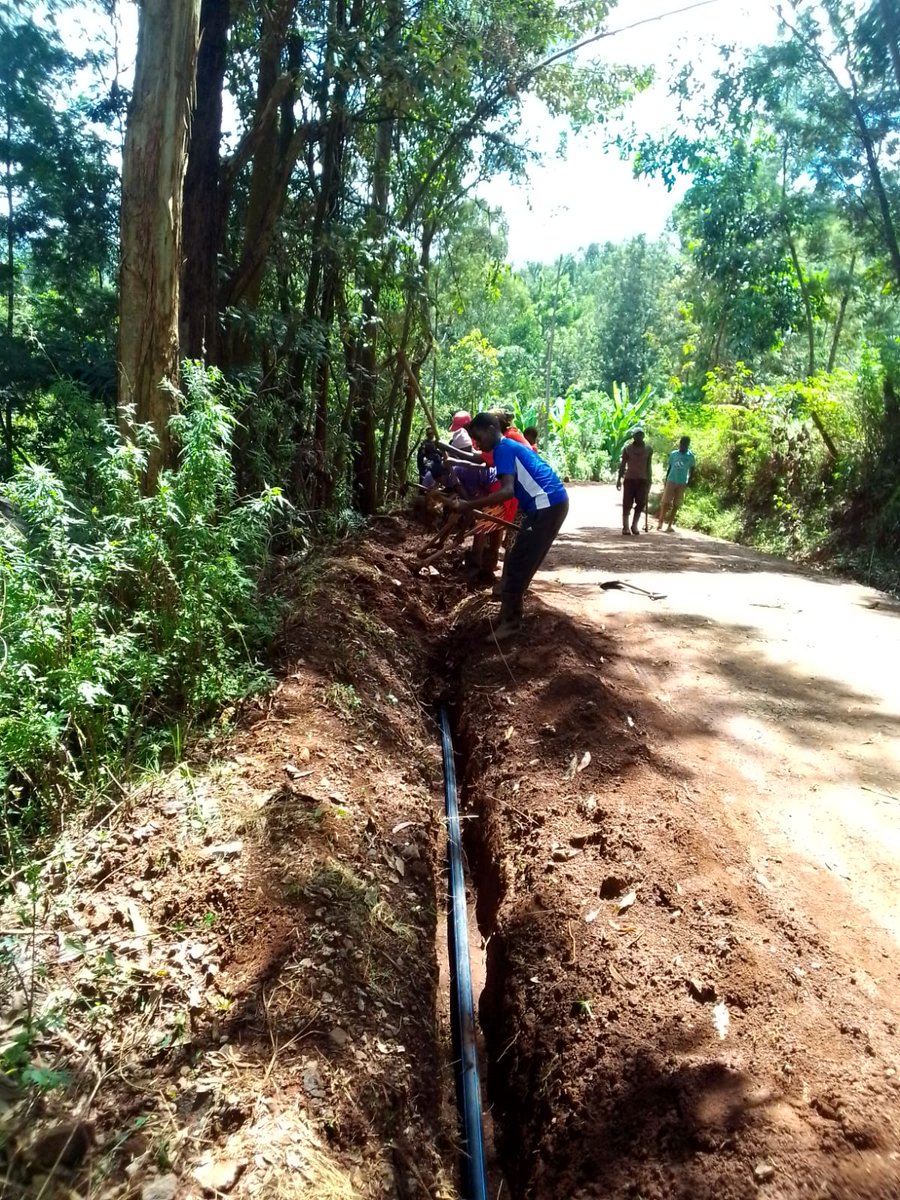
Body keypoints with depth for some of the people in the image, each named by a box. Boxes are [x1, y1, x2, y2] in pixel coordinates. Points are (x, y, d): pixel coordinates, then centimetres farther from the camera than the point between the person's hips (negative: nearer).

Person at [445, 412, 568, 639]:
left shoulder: (503, 448, -9)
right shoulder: (510, 447, 21)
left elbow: (507, 491, -23)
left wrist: (468, 505, -24)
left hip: (547, 505, -10)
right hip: (551, 504, 10)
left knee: (517, 565, -6)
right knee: (519, 563, 15)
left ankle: (510, 622, -1)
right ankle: (510, 616, 23)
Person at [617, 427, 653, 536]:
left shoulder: (648, 449, 5)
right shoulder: (627, 448, 0)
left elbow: (649, 466, 9)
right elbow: (623, 465, 2)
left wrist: (649, 480, 6)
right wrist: (619, 479, -3)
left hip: (643, 479, 2)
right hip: (629, 479, -2)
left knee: (641, 503, -4)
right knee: (627, 504, -2)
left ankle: (635, 525, 10)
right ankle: (625, 527, 3)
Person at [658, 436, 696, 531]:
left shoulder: (691, 456, -1)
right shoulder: (673, 454, 1)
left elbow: (692, 470, 6)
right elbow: (669, 468, 8)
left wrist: (689, 482, -4)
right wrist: (666, 481, 6)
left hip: (682, 484, 0)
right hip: (671, 481, 0)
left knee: (676, 505, 3)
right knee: (665, 502, -6)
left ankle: (670, 525, 8)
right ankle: (660, 522, 4)